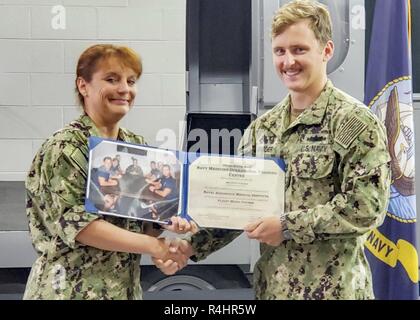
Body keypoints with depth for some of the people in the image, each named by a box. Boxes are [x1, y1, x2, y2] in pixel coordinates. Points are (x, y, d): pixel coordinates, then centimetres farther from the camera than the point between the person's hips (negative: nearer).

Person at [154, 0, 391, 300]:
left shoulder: (356, 122, -11)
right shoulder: (263, 127, 6)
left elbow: (367, 206, -17)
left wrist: (287, 226, -18)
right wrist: (191, 247, -5)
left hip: (332, 288, -5)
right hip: (272, 284, 5)